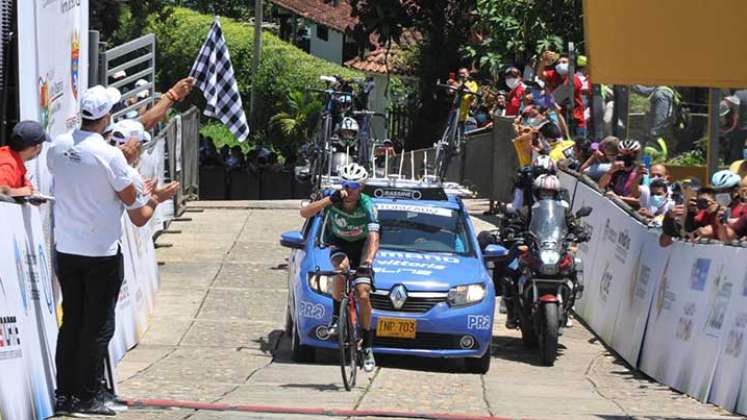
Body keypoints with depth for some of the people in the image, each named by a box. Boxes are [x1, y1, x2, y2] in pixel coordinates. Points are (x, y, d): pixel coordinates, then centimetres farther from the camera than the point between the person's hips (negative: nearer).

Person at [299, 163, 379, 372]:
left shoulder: (367, 206, -27)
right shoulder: (334, 200, -24)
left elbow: (373, 238, -37)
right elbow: (304, 213, -35)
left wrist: (367, 263, -53)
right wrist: (330, 199, -47)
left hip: (360, 246, 0)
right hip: (338, 243, 0)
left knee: (363, 295, -12)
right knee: (342, 267, -36)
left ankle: (367, 347, 0)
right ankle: (337, 316, -17)